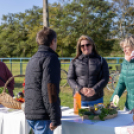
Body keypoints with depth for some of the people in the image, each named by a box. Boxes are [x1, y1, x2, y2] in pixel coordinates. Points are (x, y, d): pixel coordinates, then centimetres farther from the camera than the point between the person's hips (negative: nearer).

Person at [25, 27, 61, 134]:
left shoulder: (33, 59, 17)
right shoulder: (50, 58, -10)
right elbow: (50, 89, -19)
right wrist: (55, 118, -18)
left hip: (30, 113, 8)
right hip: (43, 115, -8)